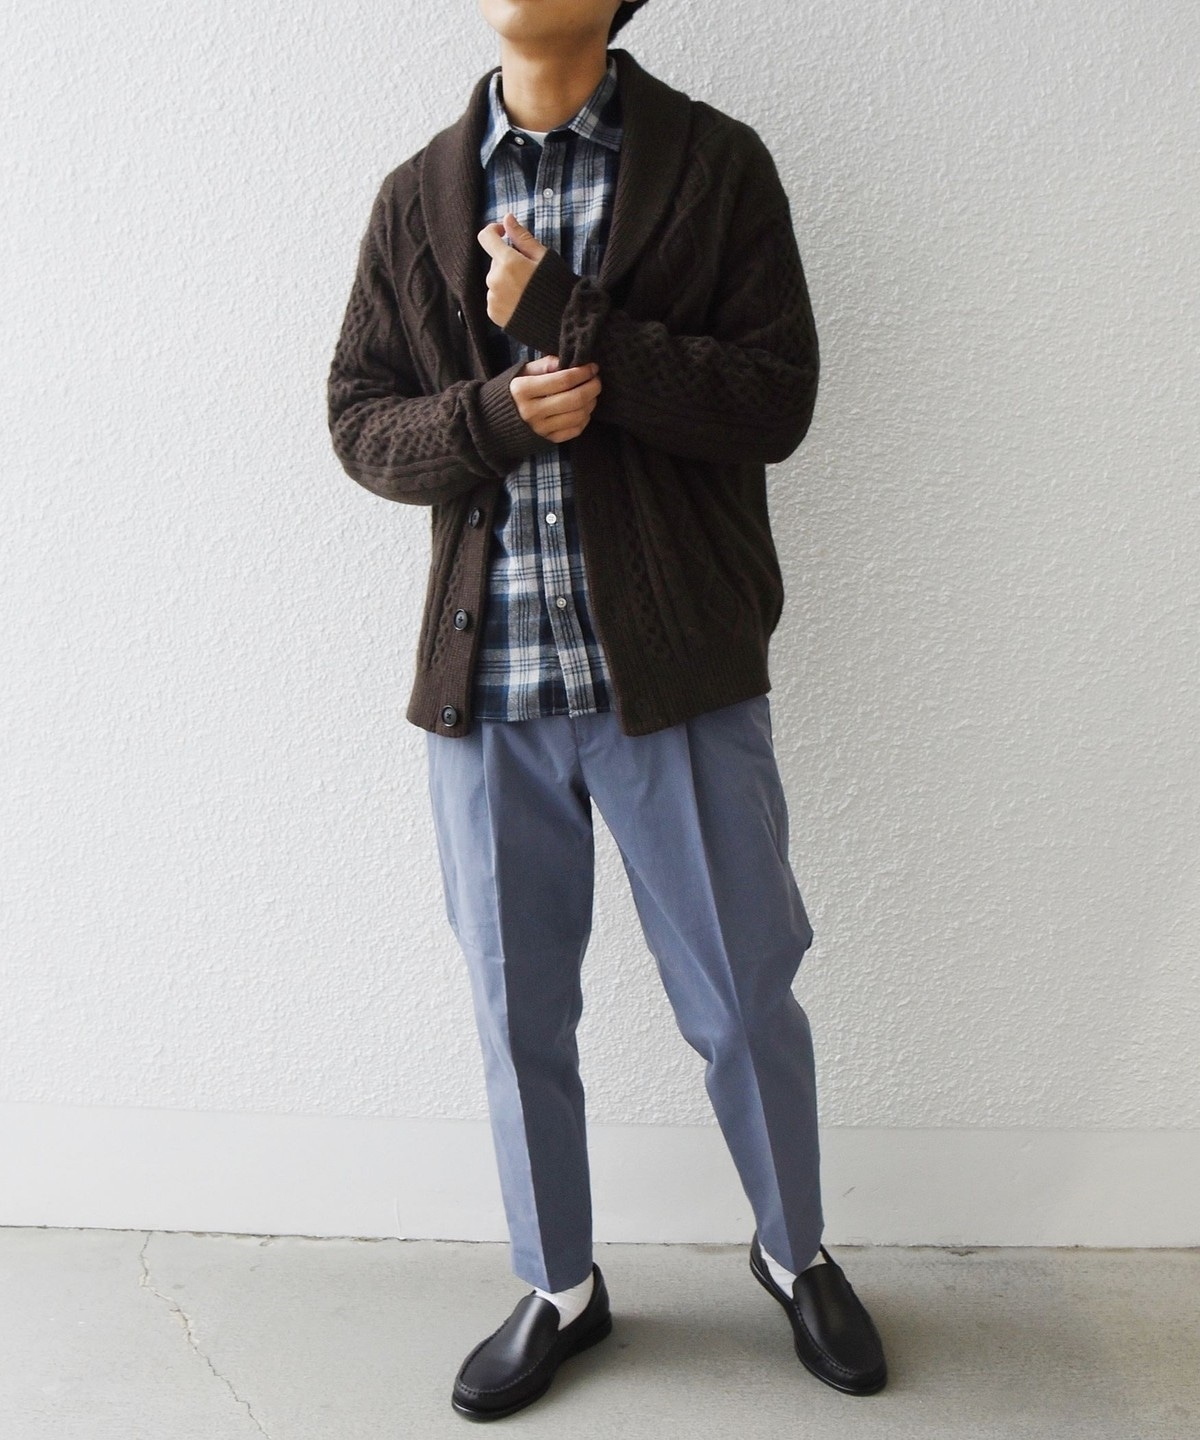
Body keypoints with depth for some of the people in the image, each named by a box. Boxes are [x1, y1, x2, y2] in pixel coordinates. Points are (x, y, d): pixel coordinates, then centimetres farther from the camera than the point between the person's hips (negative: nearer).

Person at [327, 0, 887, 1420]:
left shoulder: (715, 165, 0)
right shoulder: (418, 196, 9)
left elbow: (777, 399, -9)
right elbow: (358, 419, 6)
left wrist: (563, 325, -17)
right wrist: (491, 413, -14)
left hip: (675, 676, -2)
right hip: (485, 682, 3)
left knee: (744, 1002, 10)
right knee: (517, 1014, 14)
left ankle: (796, 1253, 38)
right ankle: (558, 1287, 37)